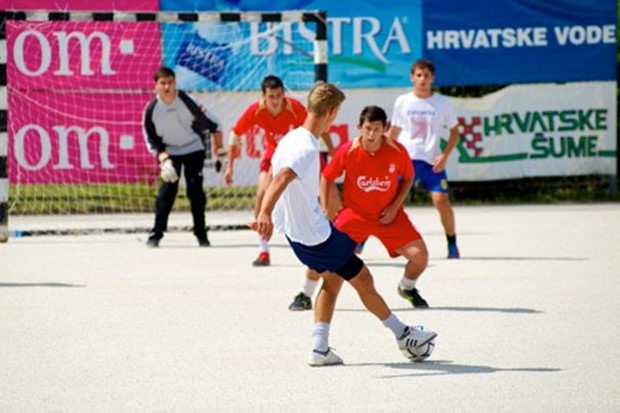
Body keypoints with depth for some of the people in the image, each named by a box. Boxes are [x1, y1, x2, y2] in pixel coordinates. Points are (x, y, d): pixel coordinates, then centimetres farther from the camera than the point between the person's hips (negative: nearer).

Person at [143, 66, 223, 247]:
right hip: (170, 152, 0)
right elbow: (151, 139, -4)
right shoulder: (151, 110, -15)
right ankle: (156, 234, -7)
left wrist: (218, 144, -1)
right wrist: (163, 157, -19)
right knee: (167, 190, -13)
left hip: (194, 149, 0)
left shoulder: (184, 100, -19)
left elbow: (204, 118, -6)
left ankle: (201, 234, 3)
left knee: (195, 190, -6)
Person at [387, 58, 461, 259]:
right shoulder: (402, 102, 5)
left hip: (432, 160, 0)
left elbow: (454, 131, 8)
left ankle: (452, 244, 4)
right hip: (405, 158, 1)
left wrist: (445, 155, -6)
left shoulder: (443, 103, 1)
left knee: (442, 200, -13)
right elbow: (393, 132, 14)